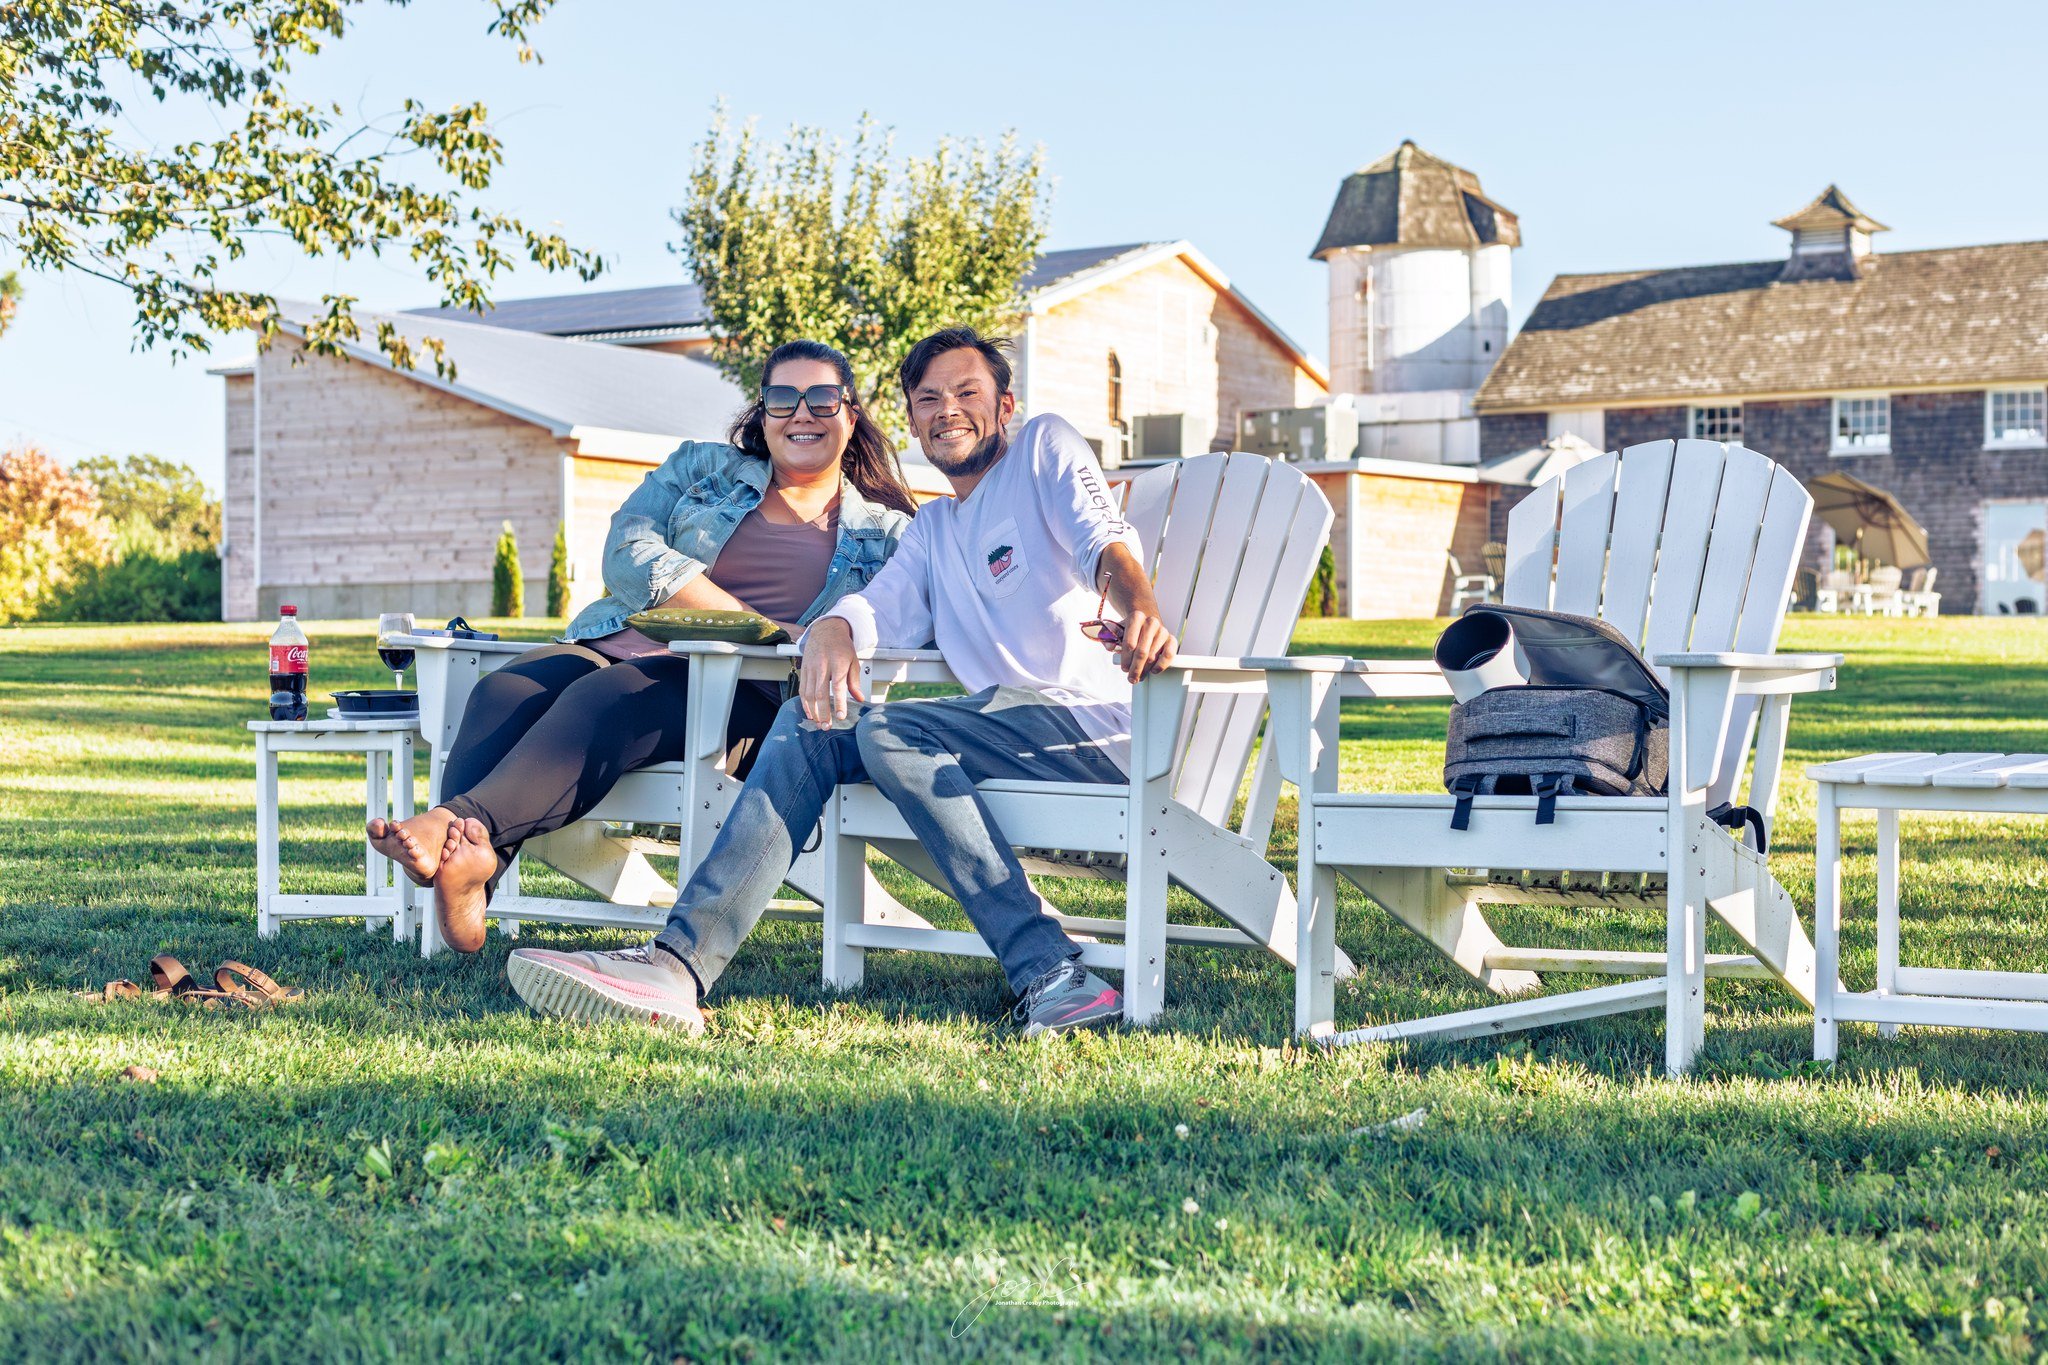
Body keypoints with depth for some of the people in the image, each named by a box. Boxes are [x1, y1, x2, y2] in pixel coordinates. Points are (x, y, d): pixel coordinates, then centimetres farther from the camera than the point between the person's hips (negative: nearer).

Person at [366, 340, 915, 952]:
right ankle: (465, 867, -57)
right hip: (617, 647, 4)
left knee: (605, 699, -36)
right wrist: (753, 623, -7)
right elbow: (628, 552, 5)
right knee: (502, 693, -30)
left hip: (744, 695, -3)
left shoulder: (886, 533, 19)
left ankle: (463, 822, -61)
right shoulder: (704, 467, 22)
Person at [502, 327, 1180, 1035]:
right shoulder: (933, 525, 29)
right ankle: (678, 962, -26)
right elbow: (884, 603, 9)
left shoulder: (1047, 447, 11)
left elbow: (1107, 543, -10)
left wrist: (1142, 613, -34)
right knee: (809, 722, -10)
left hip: (1091, 722, -6)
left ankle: (1052, 977, -32)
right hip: (1003, 722, 6)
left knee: (889, 731, -27)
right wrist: (832, 627, -18)